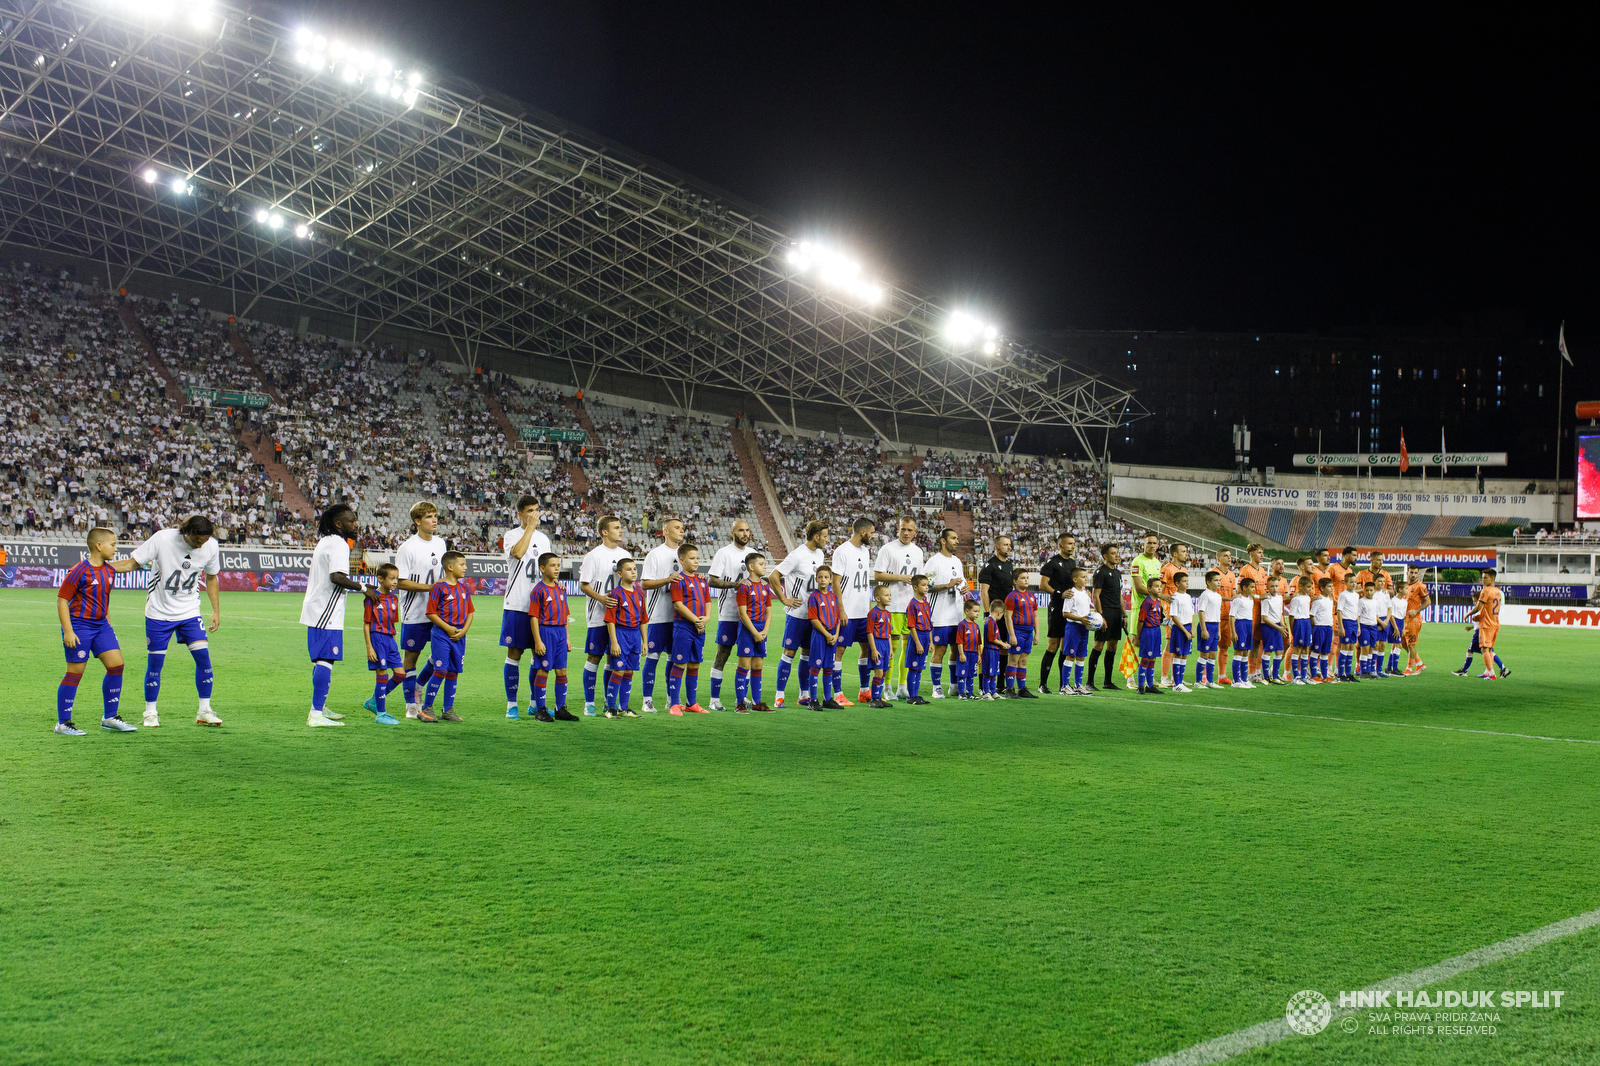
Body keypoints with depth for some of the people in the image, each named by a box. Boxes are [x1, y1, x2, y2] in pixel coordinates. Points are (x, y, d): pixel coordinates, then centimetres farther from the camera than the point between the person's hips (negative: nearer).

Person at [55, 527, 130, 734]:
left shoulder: (109, 571, 8)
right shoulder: (79, 571, -15)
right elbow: (62, 600, -13)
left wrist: (108, 626, 22)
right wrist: (68, 631, -18)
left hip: (100, 625, 7)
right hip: (79, 625, -7)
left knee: (116, 664, 1)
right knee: (75, 671, -4)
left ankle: (110, 717, 11)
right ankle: (63, 723, 7)